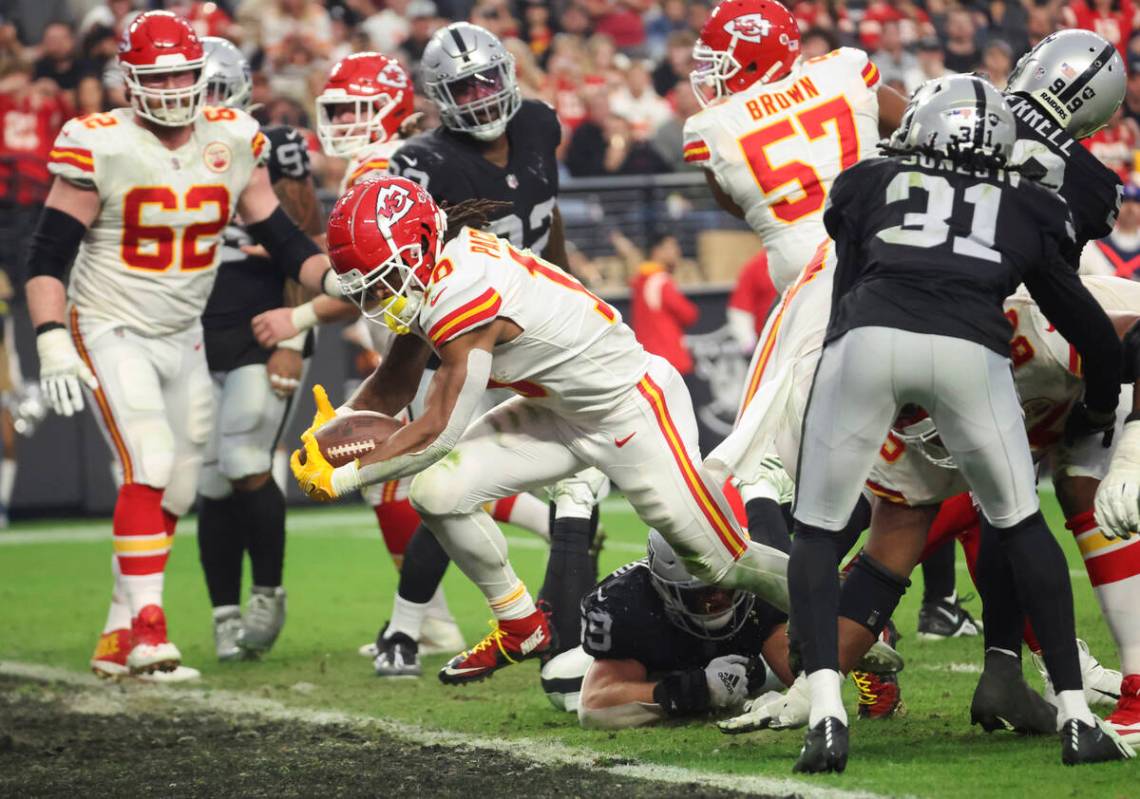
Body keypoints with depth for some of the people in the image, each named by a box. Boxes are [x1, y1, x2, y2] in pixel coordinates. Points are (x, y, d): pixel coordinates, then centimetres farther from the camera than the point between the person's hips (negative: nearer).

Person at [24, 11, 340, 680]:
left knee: (174, 491, 7)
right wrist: (52, 342, -22)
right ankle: (147, 620, -22)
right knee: (149, 464, -22)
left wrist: (337, 279, -10)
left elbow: (280, 237, 6)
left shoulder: (234, 142, -2)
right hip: (110, 330, -5)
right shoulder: (102, 148, -15)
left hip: (183, 336, 6)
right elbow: (49, 254, -13)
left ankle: (120, 639, 18)